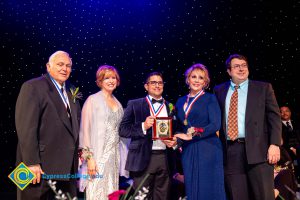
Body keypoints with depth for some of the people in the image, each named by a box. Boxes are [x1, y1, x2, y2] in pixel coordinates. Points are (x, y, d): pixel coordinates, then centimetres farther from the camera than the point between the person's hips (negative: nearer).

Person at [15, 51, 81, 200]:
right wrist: (31, 163, -20)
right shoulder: (32, 87, -8)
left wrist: (79, 151, 11)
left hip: (68, 166, 7)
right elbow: (26, 128, -16)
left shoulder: (71, 91, 15)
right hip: (41, 167, -7)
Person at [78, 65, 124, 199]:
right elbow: (85, 130, -9)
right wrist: (89, 157, -17)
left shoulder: (117, 103, 14)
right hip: (98, 155, -6)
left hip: (114, 156, 6)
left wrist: (120, 157, 10)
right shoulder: (93, 100, -4)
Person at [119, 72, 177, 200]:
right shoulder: (135, 104, 3)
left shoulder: (170, 107, 13)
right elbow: (123, 130, -2)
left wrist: (174, 141, -2)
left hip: (165, 158, 3)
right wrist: (143, 126, -15)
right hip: (143, 158, -3)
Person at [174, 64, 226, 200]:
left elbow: (215, 125, -11)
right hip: (188, 151, 5)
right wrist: (175, 139, -2)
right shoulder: (181, 101, 14)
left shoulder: (210, 98, 0)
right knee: (191, 189, 7)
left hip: (208, 149, -4)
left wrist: (192, 135, -15)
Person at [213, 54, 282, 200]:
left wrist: (274, 144, -9)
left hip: (257, 149, -2)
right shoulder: (219, 90, 14)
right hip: (230, 151, 2)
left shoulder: (263, 88, 7)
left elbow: (274, 117, 2)